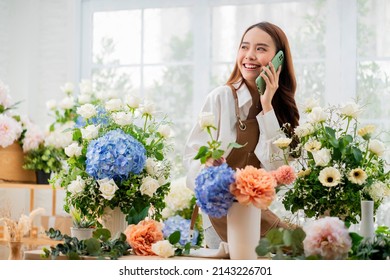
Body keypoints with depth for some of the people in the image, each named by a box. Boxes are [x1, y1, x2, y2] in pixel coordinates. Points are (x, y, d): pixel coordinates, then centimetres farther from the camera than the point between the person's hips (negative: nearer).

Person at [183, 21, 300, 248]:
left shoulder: (283, 108, 7)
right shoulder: (222, 97, -5)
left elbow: (277, 167, -6)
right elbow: (193, 154, -7)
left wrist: (267, 107, -11)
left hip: (262, 211, 4)